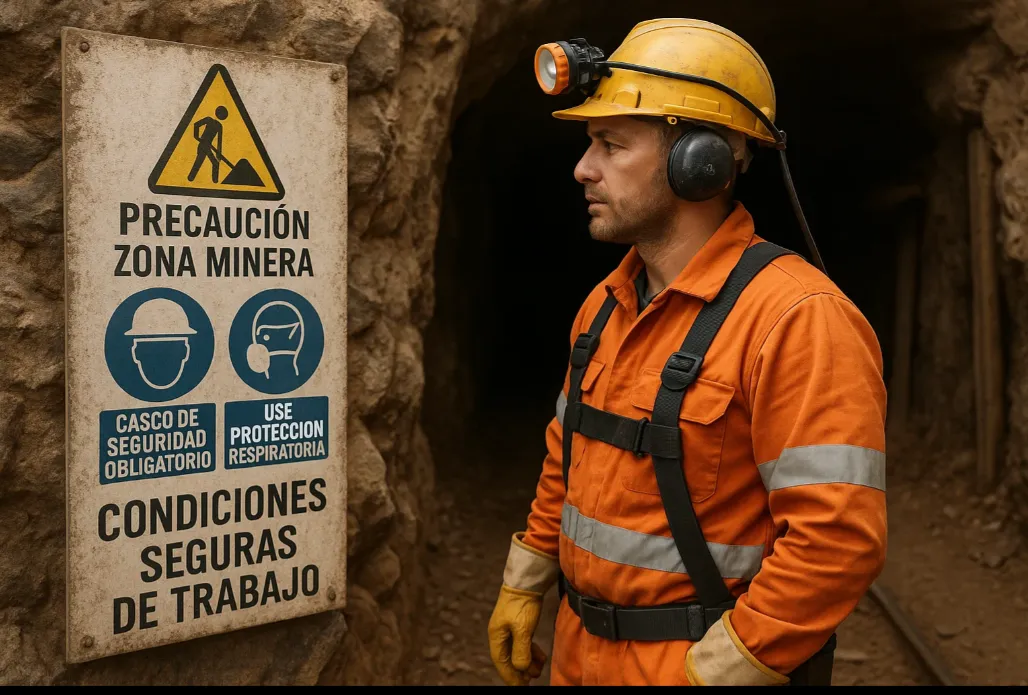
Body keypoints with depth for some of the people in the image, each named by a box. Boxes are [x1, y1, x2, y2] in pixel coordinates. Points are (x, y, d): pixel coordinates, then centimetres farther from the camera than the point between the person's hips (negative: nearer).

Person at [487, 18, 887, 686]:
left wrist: (714, 670, -22)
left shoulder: (797, 317, -22)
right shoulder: (607, 303, 4)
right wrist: (523, 588, 16)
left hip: (710, 659, -7)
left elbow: (839, 538, -25)